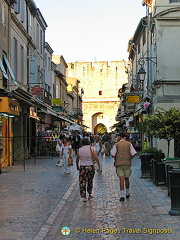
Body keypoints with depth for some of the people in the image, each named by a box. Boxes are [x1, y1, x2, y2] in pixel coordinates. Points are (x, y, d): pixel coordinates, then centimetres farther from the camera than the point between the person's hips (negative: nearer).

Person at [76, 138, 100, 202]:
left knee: (82, 182, 2)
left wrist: (77, 166, 20)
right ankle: (89, 195, 28)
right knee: (90, 181, 19)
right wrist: (99, 165, -3)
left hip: (82, 167, 0)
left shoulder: (79, 150, 1)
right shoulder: (91, 148, -4)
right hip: (90, 167, 0)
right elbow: (96, 157, -12)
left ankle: (84, 197, -4)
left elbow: (77, 159, 6)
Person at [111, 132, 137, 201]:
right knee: (127, 179, 16)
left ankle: (122, 196, -11)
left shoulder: (116, 145, -1)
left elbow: (113, 155, -5)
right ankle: (127, 194, 29)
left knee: (121, 180, -5)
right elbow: (133, 154, -4)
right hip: (127, 163, 2)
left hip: (119, 164, -2)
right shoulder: (129, 144, 2)